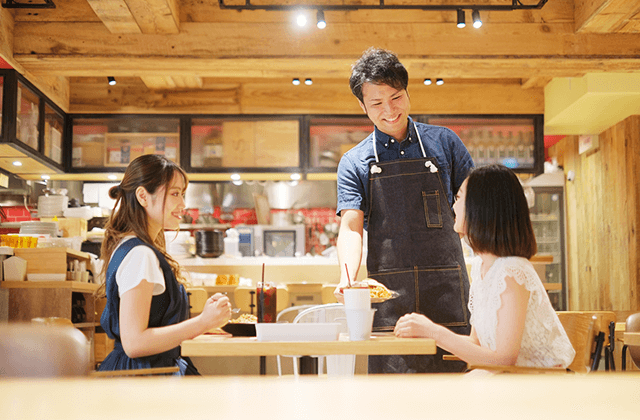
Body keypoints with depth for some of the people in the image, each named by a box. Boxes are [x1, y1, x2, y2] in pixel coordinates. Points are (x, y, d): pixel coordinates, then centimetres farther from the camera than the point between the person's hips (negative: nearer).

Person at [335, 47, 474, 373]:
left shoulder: (443, 142, 11)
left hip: (446, 286, 1)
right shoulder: (354, 163, 8)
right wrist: (347, 278, -21)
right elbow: (351, 227, -3)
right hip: (388, 292, 0)